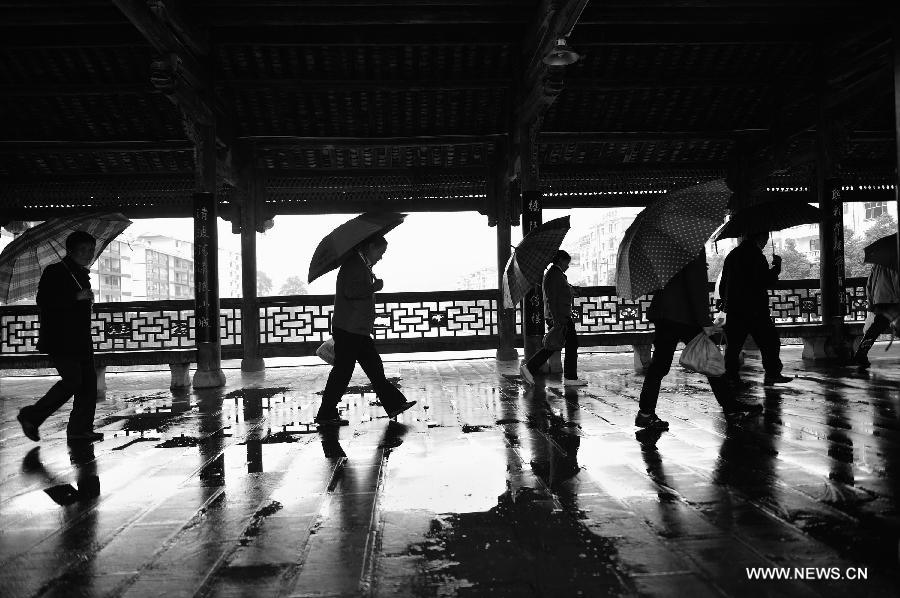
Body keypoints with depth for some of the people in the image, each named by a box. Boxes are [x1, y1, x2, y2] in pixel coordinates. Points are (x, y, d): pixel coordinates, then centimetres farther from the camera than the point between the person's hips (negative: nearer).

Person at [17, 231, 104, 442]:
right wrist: (76, 297, -20)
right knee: (72, 380, -14)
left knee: (89, 381, 1)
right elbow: (44, 301, -18)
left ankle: (80, 429, 6)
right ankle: (31, 417, 3)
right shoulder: (54, 272, -6)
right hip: (59, 340, -8)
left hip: (81, 341, 8)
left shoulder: (83, 275, 19)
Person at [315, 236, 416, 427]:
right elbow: (350, 291, -27)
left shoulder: (362, 265, 19)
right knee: (342, 371, -5)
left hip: (359, 330, 10)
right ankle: (326, 415, 4)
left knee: (374, 366, 11)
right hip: (348, 330, -10)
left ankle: (394, 404, 16)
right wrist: (374, 287, -16)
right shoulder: (354, 263, -13)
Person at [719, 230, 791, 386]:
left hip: (733, 310, 7)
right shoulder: (755, 255, -11)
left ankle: (731, 377, 6)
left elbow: (723, 285, 18)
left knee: (733, 345, 8)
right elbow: (766, 282, -14)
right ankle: (772, 374, 7)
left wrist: (726, 303, 27)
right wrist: (777, 266, -1)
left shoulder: (732, 255, 13)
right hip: (755, 310, -7)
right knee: (770, 342, 6)